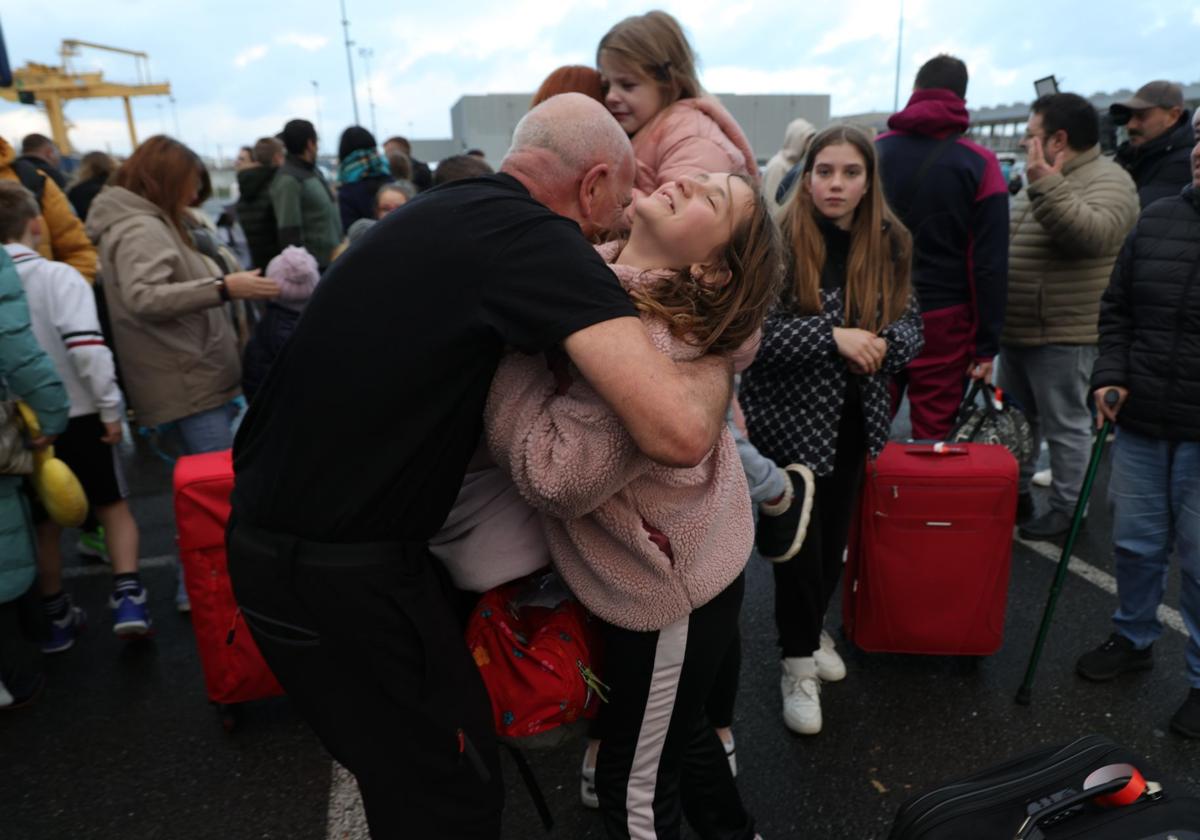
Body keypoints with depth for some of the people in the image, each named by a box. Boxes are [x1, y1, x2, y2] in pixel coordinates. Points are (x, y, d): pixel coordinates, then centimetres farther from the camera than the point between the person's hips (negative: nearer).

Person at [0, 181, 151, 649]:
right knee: (113, 506, 13)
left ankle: (56, 616, 28)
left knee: (44, 522, 17)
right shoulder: (58, 276, -11)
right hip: (75, 415, -3)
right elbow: (86, 346, -21)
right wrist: (111, 406, -13)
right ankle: (127, 597, 0)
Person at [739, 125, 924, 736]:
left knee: (835, 538, 17)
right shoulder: (778, 242, -14)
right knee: (800, 543, 3)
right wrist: (833, 336, -28)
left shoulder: (889, 243, 1)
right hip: (789, 420, -5)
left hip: (854, 419, 5)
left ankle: (811, 627, 44)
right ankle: (799, 661, 24)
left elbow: (912, 327, 5)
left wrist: (884, 342, -18)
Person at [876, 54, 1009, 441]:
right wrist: (986, 345, 0)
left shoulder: (876, 151, 3)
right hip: (944, 322, -2)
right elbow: (989, 264, -5)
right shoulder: (978, 163, -3)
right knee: (933, 438, 4)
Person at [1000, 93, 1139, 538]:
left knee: (1065, 426, 2)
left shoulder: (1107, 180, -13)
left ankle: (1066, 509, 14)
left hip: (1063, 334, -9)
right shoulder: (1041, 180, 16)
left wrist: (1044, 184, -35)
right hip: (1017, 330, 9)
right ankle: (1015, 495, 32)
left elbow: (1093, 233, -33)